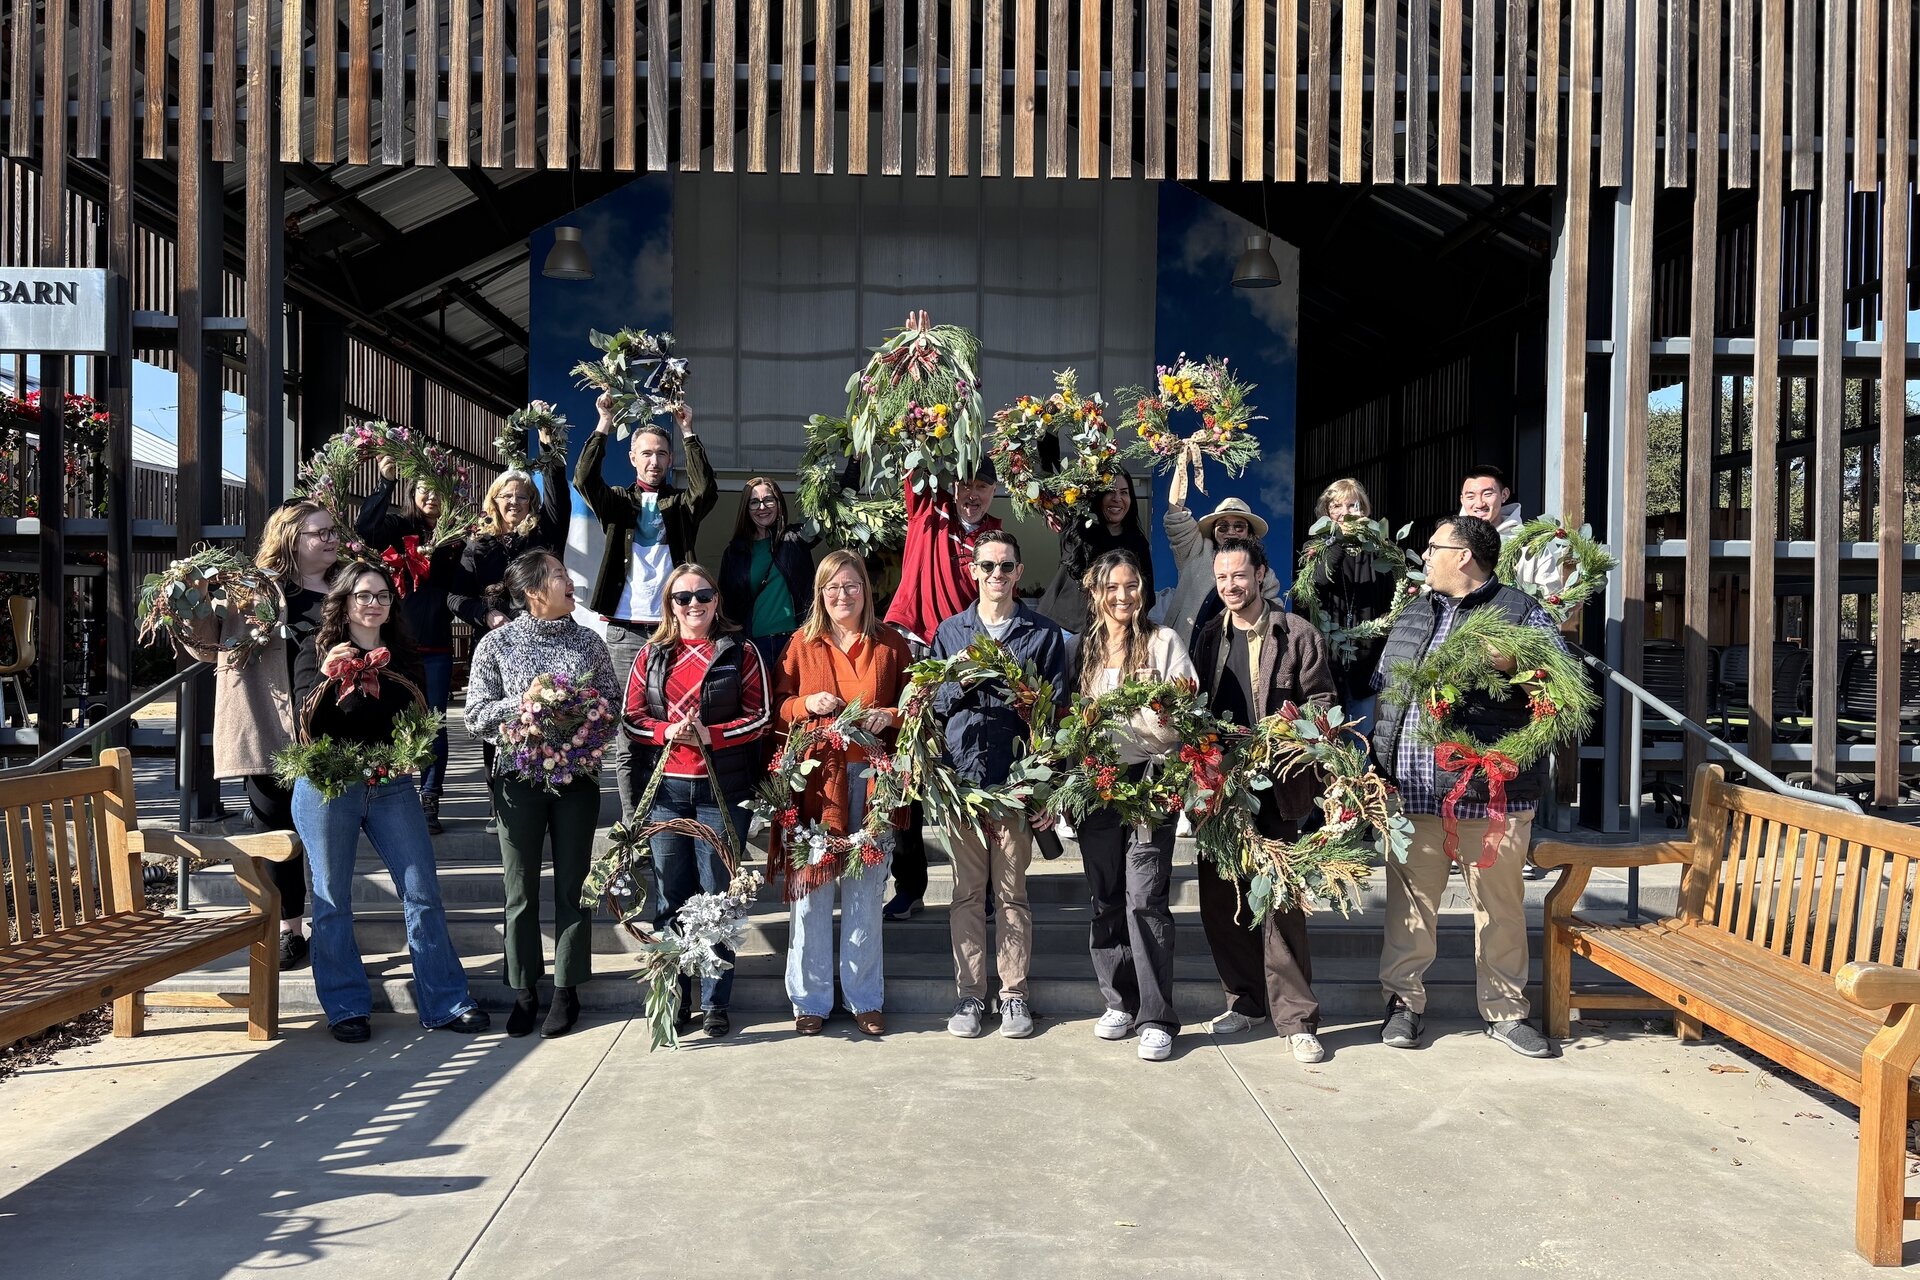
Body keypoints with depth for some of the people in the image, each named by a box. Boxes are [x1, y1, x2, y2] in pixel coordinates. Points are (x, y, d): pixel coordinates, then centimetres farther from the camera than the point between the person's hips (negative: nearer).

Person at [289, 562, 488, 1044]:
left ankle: (445, 1002, 8)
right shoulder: (318, 651, 0)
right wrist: (326, 677, -27)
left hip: (392, 788, 3)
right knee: (333, 900, 5)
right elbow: (308, 723, -10)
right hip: (328, 788, -3)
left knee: (423, 892, 0)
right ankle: (346, 1007, 16)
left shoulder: (402, 654, 10)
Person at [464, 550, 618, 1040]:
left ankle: (566, 991, 17)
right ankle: (524, 992, 20)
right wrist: (526, 702, -16)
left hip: (577, 776, 1)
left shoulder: (588, 642, 6)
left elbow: (615, 705, 8)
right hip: (519, 776, -1)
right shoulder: (497, 644, 0)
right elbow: (476, 718, -3)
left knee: (572, 886, 6)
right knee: (521, 891, 7)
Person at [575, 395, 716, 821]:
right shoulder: (618, 502, 14)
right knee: (627, 737, 0)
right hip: (625, 630, 0)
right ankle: (632, 827, 5)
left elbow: (706, 489, -8)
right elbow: (584, 479, -4)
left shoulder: (682, 505, 13)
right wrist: (605, 423, -8)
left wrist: (688, 431, -10)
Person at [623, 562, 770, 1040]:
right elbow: (631, 718, 8)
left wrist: (709, 734, -14)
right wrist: (667, 731, -11)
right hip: (665, 789, 2)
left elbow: (759, 718, 0)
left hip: (723, 790, -2)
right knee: (670, 897, 6)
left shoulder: (741, 654, 5)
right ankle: (672, 998, 17)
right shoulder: (651, 656, 11)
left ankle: (715, 1003, 11)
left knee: (717, 897, 1)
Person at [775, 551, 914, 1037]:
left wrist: (889, 715, -9)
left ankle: (865, 999, 18)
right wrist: (807, 704, -11)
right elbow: (779, 708, 9)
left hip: (871, 777, 0)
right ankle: (810, 1000, 14)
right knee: (810, 887, 1)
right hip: (815, 777, 0)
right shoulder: (802, 643, 7)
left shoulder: (891, 644, 8)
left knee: (866, 891, 6)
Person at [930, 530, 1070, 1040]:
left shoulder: (1044, 634, 6)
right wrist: (962, 682, -11)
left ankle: (1014, 994, 15)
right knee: (967, 892, 6)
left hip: (1016, 781, -2)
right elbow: (934, 704, 11)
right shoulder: (950, 632, 12)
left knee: (1012, 892, 4)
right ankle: (970, 993, 16)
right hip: (961, 778, 2)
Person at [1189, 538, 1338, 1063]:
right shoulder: (1209, 637, 14)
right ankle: (1246, 1000, 23)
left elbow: (1321, 704, -1)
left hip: (1275, 786, -5)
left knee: (1279, 901, -5)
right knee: (1218, 898, 7)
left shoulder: (1299, 635, 1)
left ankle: (1296, 1019, 4)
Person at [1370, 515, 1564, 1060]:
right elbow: (1382, 689, 20)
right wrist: (1377, 766, 12)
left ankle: (1505, 1010, 21)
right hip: (1411, 790, 4)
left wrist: (1513, 666, -24)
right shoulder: (1411, 617, 16)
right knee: (1410, 900, 8)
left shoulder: (1522, 615, 0)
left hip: (1491, 790, -4)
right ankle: (1404, 1001, 21)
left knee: (1500, 905, 7)